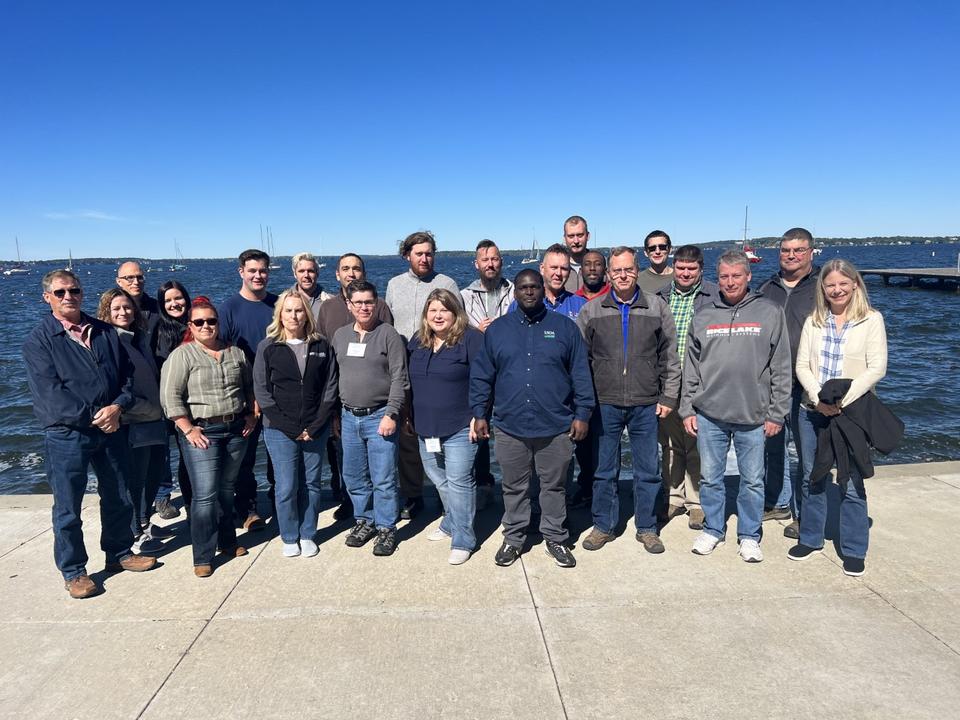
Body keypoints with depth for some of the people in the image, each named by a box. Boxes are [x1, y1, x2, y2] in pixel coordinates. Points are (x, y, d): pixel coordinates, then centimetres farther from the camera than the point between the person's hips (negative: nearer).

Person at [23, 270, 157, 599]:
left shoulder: (106, 332, 8)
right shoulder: (39, 340, -5)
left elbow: (126, 375, 6)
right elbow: (49, 392, -14)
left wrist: (118, 406, -12)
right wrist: (92, 417, -18)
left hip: (110, 428, 5)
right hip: (66, 434, -4)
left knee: (119, 497, 15)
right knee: (67, 508, 6)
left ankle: (119, 553, 34)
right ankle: (73, 571, 22)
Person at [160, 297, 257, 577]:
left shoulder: (236, 352, 10)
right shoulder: (182, 355, -5)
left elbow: (250, 386, 21)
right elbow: (170, 397, -10)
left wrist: (251, 416, 11)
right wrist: (188, 430, -14)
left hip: (236, 429, 5)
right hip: (201, 432, -4)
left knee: (226, 489, 15)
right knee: (205, 495, -7)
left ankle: (228, 542, 30)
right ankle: (203, 558, 4)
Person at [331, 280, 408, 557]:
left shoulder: (388, 334, -6)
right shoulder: (340, 335, 9)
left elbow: (399, 378, -9)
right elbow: (334, 376, 14)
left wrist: (391, 414, -15)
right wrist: (335, 414, 12)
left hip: (379, 416, -5)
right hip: (349, 417, 5)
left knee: (383, 479, 1)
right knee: (354, 477, 14)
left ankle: (386, 527, 15)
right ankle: (364, 520, 31)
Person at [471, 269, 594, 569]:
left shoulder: (565, 327, 2)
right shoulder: (497, 330, 5)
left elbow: (581, 374, 2)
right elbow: (481, 376, 7)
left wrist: (582, 414, -3)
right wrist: (479, 414, 3)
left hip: (556, 427, -1)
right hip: (510, 427, 1)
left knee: (554, 486, 12)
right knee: (514, 488, 14)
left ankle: (555, 539, 29)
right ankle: (513, 539, 30)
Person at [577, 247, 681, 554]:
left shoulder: (657, 307, 4)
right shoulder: (591, 310, 3)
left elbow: (669, 356, 6)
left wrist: (668, 397, 2)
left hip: (646, 404, 0)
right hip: (604, 403, 0)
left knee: (648, 470, 9)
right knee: (604, 469, 10)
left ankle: (647, 528, 25)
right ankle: (604, 526, 25)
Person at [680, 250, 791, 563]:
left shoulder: (770, 314, 1)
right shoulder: (703, 317, 6)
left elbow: (781, 369, 0)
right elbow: (690, 368, 8)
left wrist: (776, 413, -3)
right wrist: (688, 409, 4)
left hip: (753, 416, -1)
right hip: (709, 414, 2)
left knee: (753, 479, 9)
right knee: (710, 477, 11)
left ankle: (749, 535, 26)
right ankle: (712, 529, 29)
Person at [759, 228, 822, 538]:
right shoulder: (768, 289, 13)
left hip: (806, 387, -5)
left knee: (809, 453, 1)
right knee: (774, 447, 15)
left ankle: (804, 514, 15)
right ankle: (778, 502, 31)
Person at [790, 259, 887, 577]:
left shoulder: (871, 319, -2)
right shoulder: (813, 321, 6)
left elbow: (876, 368, -9)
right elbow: (802, 365, 3)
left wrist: (842, 400, -17)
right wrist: (819, 399, -12)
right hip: (813, 410, 3)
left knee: (852, 484, 3)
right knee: (812, 478, 12)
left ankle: (854, 550, 18)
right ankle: (811, 539, 28)